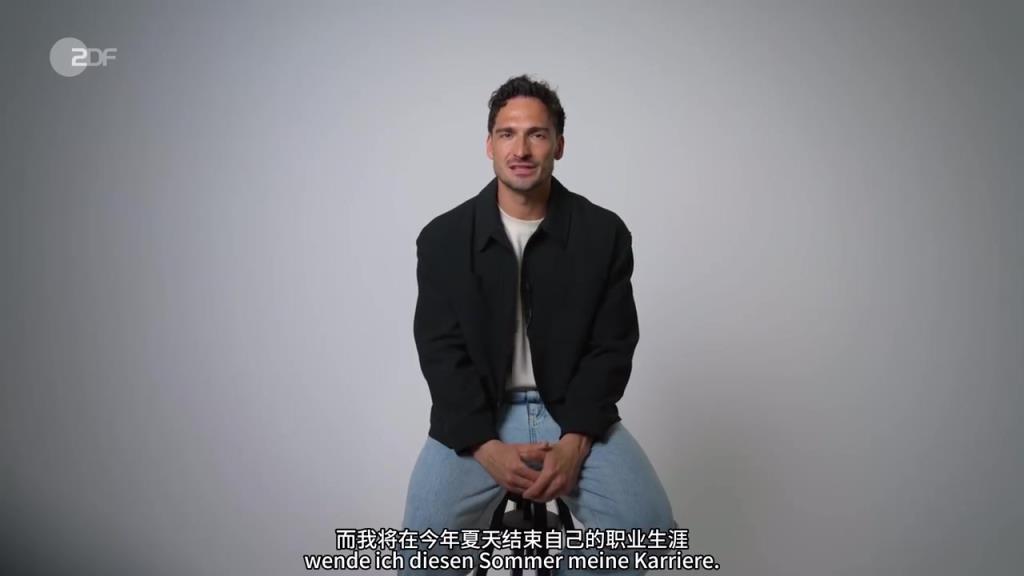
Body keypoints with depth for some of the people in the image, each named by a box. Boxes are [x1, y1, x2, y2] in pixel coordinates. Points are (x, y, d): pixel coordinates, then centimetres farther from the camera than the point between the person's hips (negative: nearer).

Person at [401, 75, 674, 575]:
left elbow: (612, 347, -3)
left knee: (648, 525, -20)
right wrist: (487, 447, -18)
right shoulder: (443, 238, -1)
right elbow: (442, 351, -5)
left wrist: (575, 441, -16)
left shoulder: (604, 232, -1)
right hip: (476, 420, 0)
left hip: (573, 414, 1)